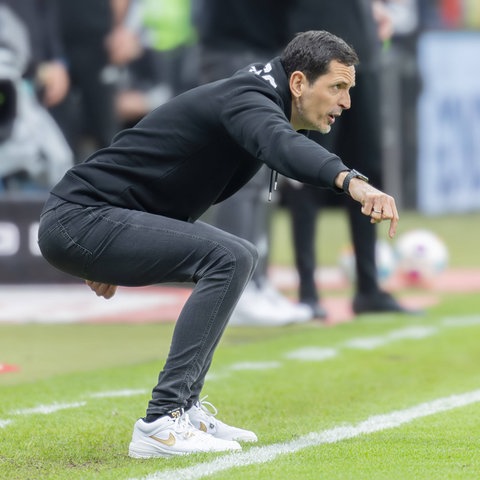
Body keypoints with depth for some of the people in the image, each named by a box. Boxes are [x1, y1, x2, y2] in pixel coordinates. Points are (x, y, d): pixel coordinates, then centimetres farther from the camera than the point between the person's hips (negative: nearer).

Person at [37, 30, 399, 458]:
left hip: (98, 215, 11)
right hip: (78, 219, -11)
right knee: (227, 259, -23)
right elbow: (284, 146, -42)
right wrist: (350, 180, -59)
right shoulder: (248, 101, -16)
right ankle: (160, 424, -23)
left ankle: (184, 408, 13)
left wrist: (117, 260, 33)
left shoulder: (254, 99, 15)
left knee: (238, 259, 17)